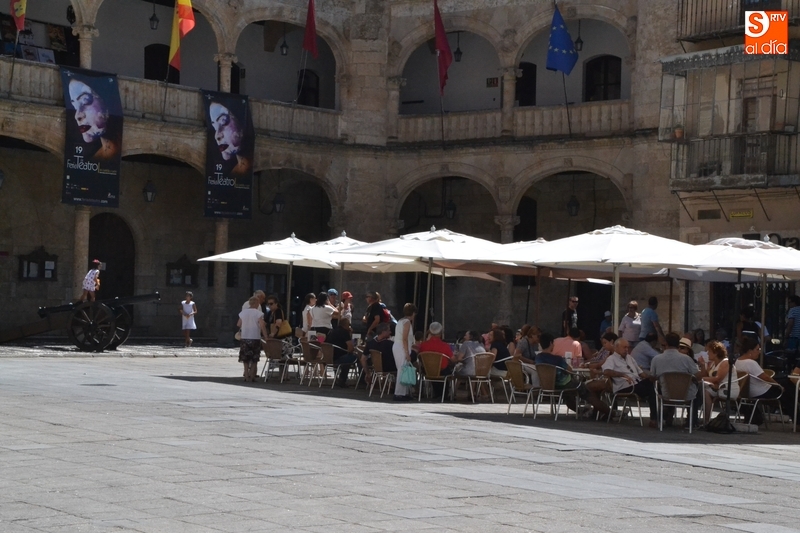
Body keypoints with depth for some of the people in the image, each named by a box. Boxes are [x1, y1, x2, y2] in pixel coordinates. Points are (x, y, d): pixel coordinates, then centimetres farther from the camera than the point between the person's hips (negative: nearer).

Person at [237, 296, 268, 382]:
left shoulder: (243, 313, 3)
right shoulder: (258, 313, -9)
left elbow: (239, 324, 11)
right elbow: (262, 326, -14)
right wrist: (265, 336, -8)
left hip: (244, 338, 3)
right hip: (255, 338, -3)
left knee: (245, 359, 10)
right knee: (254, 360, 7)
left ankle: (246, 375, 6)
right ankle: (252, 376, 5)